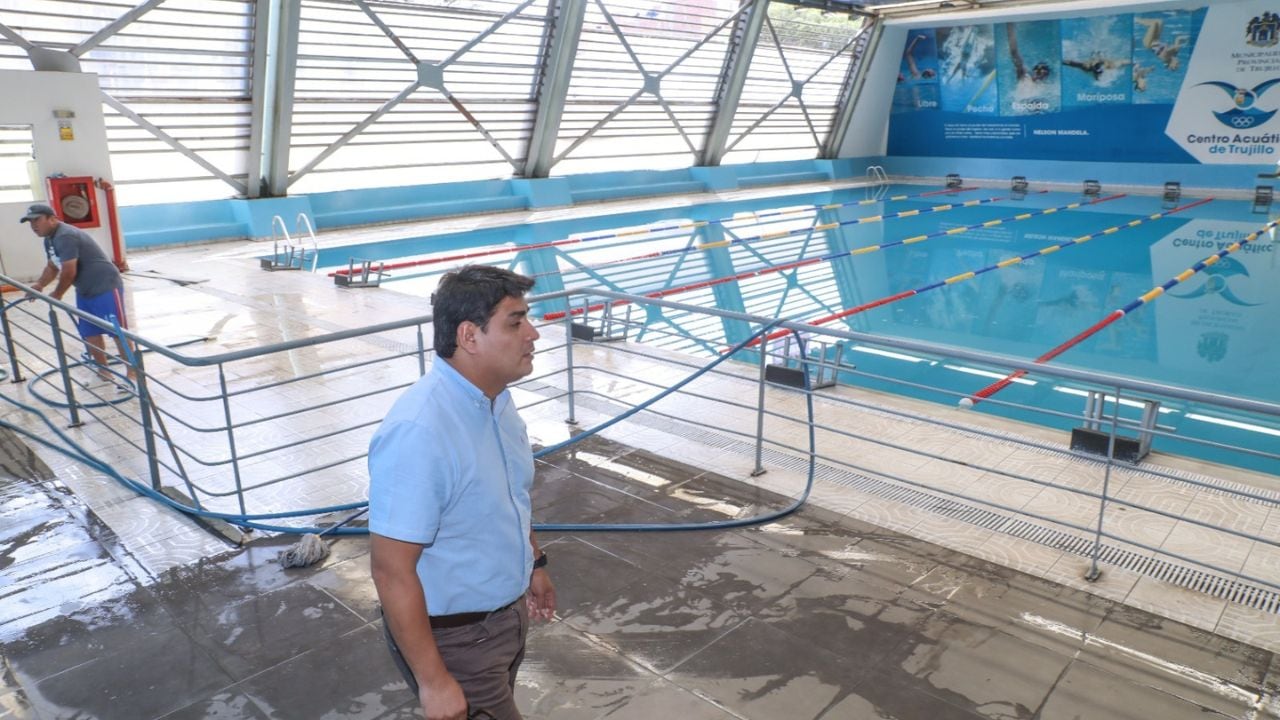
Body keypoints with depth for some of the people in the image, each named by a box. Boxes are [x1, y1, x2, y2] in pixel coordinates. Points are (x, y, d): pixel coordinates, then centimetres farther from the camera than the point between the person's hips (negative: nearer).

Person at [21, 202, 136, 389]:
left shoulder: (66, 236, -21)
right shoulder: (49, 239, 12)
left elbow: (69, 272, -23)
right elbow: (52, 267, 22)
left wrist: (56, 295, -8)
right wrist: (39, 284, 4)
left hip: (105, 287, -11)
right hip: (84, 291, 11)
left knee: (118, 331, -8)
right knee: (89, 332, 12)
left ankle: (132, 373, -4)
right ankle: (104, 371, 23)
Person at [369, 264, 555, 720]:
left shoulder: (496, 398, -4)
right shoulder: (418, 431, -33)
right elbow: (392, 572, -29)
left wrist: (534, 563, 19)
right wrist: (433, 680, -24)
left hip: (507, 611, 9)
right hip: (453, 636, -8)